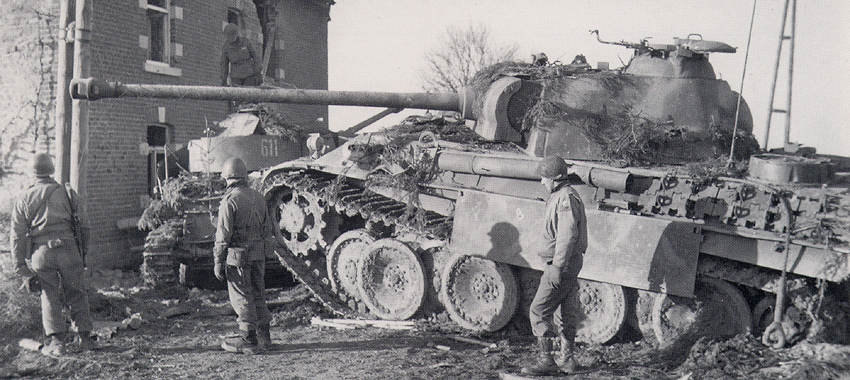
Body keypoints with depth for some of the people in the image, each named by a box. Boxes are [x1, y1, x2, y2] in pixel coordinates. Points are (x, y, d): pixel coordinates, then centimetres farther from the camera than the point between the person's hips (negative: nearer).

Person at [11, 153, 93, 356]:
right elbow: (79, 224, 5)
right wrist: (83, 255, 10)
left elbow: (17, 236, 5)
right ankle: (85, 338, 13)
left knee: (50, 297, 8)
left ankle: (56, 341, 4)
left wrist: (21, 268, 7)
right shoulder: (65, 193, 8)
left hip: (41, 253, 0)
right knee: (77, 295, 10)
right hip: (68, 250, 0)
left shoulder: (24, 199, 8)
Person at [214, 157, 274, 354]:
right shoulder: (258, 197, 9)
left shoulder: (229, 200, -12)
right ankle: (263, 336, 20)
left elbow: (223, 235, -14)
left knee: (241, 297, 0)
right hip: (258, 255, 7)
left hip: (238, 256, -7)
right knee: (258, 295, 14)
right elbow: (268, 229, 14)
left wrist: (219, 262, -9)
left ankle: (248, 340, 3)